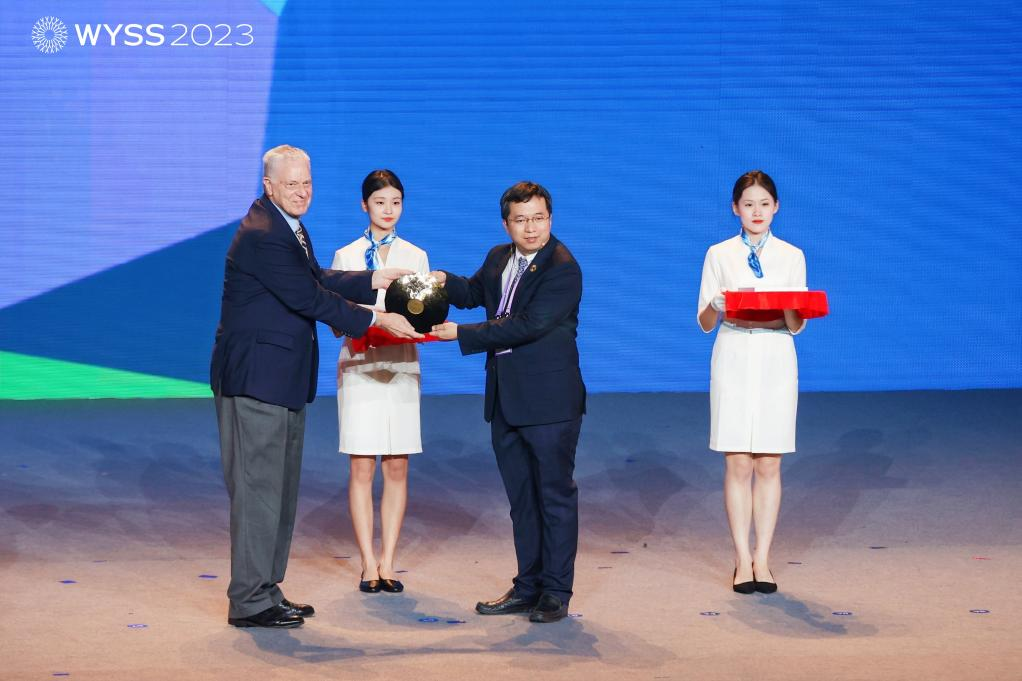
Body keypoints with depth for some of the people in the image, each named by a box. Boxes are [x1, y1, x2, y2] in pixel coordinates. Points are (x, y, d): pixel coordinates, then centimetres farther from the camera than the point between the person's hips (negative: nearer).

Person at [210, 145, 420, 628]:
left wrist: (376, 280, 10)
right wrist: (376, 320, -16)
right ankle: (249, 602, 0)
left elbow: (317, 280, 17)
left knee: (280, 489, 14)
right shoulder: (262, 235, -19)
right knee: (258, 487, -6)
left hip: (281, 380, 10)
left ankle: (266, 590, 22)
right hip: (256, 377, -10)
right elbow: (310, 298, -20)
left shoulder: (288, 227, 13)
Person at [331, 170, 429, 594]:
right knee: (362, 468, -4)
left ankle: (387, 563, 6)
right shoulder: (346, 256, 5)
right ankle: (368, 564, 1)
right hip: (359, 366, -2)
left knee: (397, 468, 1)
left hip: (402, 367, 2)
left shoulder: (416, 257, 10)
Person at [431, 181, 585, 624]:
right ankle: (528, 586, 22)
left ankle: (556, 592, 7)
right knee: (521, 499, 13)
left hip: (549, 400, -8)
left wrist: (461, 334, -21)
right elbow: (475, 292, 30)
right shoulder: (499, 259, 10)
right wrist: (443, 281, 8)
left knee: (555, 495, 1)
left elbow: (527, 325, -23)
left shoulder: (562, 269, -15)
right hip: (506, 400, 8)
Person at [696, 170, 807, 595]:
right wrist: (718, 306, -18)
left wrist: (791, 311, -17)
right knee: (738, 465, -2)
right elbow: (704, 322, 3)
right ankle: (742, 561, 4)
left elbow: (797, 326, 5)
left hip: (776, 363, 1)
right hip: (733, 361, -1)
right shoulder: (719, 255, 4)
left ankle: (762, 559, 8)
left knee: (769, 465, 2)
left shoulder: (792, 256, 7)